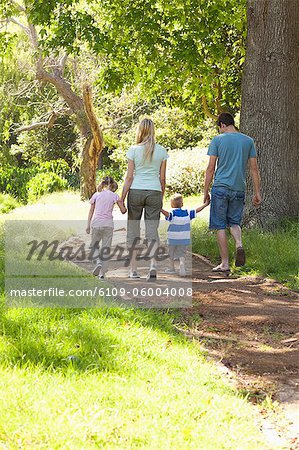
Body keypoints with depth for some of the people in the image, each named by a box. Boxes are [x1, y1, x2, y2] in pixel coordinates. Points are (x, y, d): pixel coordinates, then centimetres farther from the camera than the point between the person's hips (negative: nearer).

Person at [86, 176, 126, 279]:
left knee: (94, 246, 15)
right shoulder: (114, 196, 3)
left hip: (96, 224, 0)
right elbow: (123, 211, 2)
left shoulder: (96, 195, 7)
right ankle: (102, 273, 1)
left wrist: (88, 225, 12)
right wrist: (123, 205, 24)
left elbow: (91, 211, 8)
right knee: (105, 249, 5)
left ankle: (99, 262, -13)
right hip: (108, 224, 0)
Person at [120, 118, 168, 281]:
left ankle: (133, 269, 11)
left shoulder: (134, 150, -3)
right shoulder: (161, 151, 3)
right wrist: (161, 197, 17)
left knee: (133, 230, 9)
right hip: (154, 192, 1)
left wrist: (122, 198, 0)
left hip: (136, 191, -1)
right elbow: (162, 178, 6)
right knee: (152, 230, 3)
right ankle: (153, 264, -18)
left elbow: (129, 177, -4)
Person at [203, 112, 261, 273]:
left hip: (221, 188, -3)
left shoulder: (217, 140, -2)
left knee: (220, 226, 3)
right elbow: (254, 169, 7)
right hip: (239, 189, 3)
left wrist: (205, 192, 2)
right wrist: (257, 192, 11)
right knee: (234, 222, 18)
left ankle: (225, 263, 3)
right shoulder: (248, 141, 7)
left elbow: (210, 168, -4)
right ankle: (239, 245, -13)